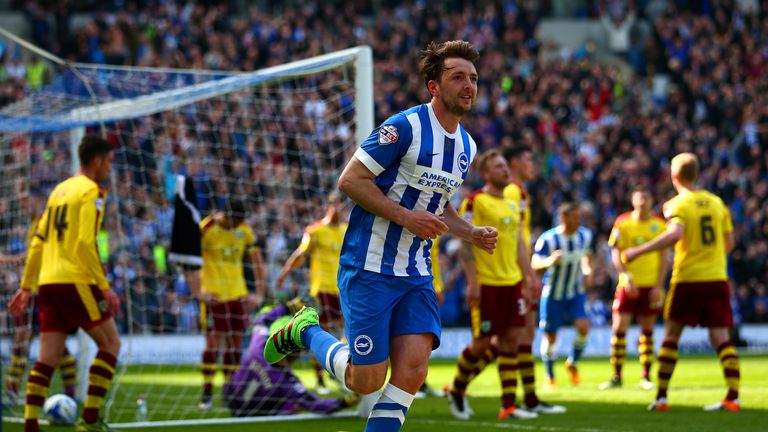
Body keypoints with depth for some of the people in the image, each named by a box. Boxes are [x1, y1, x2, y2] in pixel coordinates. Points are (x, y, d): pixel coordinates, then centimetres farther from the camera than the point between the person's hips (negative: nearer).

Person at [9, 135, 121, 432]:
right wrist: (104, 287, -15)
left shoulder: (60, 190, 19)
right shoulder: (91, 192, -6)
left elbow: (38, 242, 19)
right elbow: (85, 244, -16)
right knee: (110, 343, 3)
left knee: (48, 357, 5)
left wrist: (26, 286, 21)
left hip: (48, 282, 8)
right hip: (75, 281, -8)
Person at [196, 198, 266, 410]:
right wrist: (197, 291, -14)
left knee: (235, 344, 5)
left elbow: (257, 261, 10)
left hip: (238, 295, 5)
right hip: (213, 296, -5)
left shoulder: (245, 230, 4)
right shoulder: (204, 229, -12)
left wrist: (259, 293, 3)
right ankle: (206, 394, 0)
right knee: (213, 345, -10)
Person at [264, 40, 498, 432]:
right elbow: (350, 180, -15)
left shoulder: (467, 146, 12)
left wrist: (471, 233, 9)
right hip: (369, 268, -7)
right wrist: (405, 216, -20)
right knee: (367, 382, -3)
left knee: (412, 371, -12)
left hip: (416, 274, 7)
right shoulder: (405, 127, -14)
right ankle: (305, 331, 24)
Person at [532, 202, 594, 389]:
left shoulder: (585, 235, -6)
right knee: (550, 337, 4)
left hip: (576, 291, 3)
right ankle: (549, 377, 27)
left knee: (583, 327, -17)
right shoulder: (548, 239, -21)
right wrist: (549, 262, -44)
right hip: (553, 294, -3)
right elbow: (534, 264, -23)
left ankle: (573, 363, 10)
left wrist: (587, 271, -4)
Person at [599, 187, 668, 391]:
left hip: (651, 286, 1)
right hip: (628, 284, -1)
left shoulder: (659, 225, 3)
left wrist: (659, 286, -4)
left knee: (647, 330, 6)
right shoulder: (622, 223, -1)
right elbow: (615, 254, -2)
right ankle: (616, 376, 1)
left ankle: (646, 377, 12)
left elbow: (663, 257, 4)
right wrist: (626, 278, -15)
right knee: (619, 328, -6)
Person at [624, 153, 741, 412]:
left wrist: (638, 252, -19)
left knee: (671, 335, 7)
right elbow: (729, 243, 15)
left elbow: (674, 234, -24)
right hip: (717, 279, 4)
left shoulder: (679, 204, -6)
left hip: (688, 279, -4)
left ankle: (661, 396, 5)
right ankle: (733, 397, -10)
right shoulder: (716, 202, 11)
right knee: (721, 338, 1)